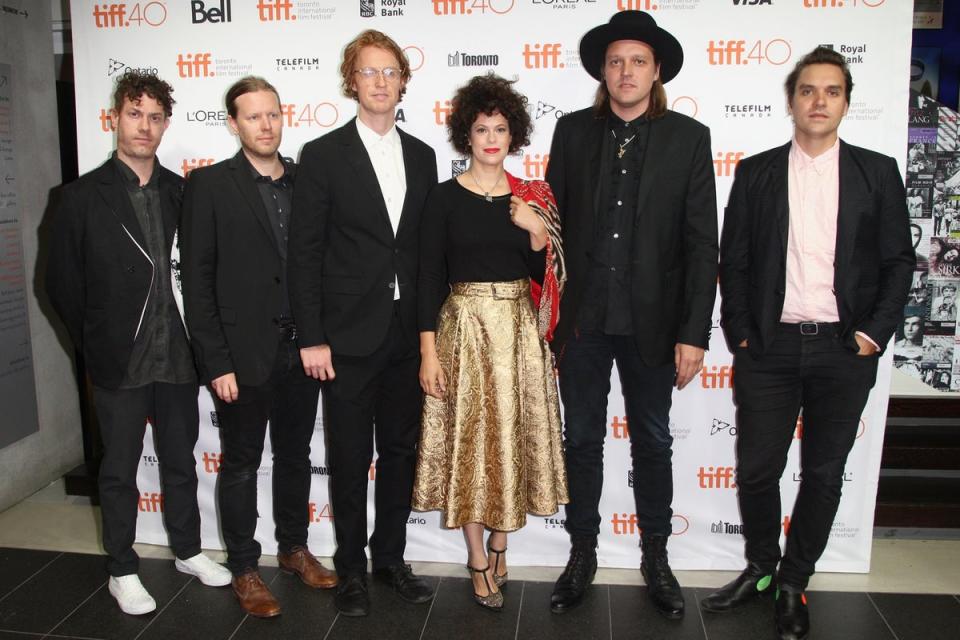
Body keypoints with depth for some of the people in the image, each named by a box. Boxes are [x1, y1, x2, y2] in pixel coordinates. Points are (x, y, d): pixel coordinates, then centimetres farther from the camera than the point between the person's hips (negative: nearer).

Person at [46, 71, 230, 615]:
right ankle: (123, 571, 28)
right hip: (119, 364, -2)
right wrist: (96, 346, 1)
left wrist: (195, 340, 0)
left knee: (181, 461, 17)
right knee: (120, 470, 11)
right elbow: (63, 282, 0)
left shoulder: (180, 192, 2)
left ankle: (189, 551, 35)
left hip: (177, 358, 3)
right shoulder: (85, 196, -5)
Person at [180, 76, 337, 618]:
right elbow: (197, 280, -8)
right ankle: (244, 568, 27)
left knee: (295, 457, 18)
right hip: (243, 355, -4)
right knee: (241, 464, 10)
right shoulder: (210, 185, -6)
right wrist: (216, 363, -13)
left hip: (300, 351, 4)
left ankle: (295, 547, 36)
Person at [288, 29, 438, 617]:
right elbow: (304, 253, -6)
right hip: (349, 334, -4)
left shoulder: (422, 156, 9)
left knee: (401, 449, 13)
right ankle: (351, 567, 26)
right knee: (351, 457, 7)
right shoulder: (323, 155, -3)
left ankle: (390, 557, 31)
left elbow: (426, 244, 11)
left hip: (408, 332, 4)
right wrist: (312, 338, -11)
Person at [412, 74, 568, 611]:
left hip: (519, 330, 3)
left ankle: (500, 544, 29)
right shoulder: (445, 199, -2)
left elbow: (545, 276, 7)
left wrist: (538, 234, -11)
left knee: (514, 435, 8)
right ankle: (479, 558, 20)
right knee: (469, 437, 3)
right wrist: (429, 351, -9)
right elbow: (430, 277, -4)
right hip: (464, 328, -2)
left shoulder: (534, 200, 5)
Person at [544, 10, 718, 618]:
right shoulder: (573, 131, 3)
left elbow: (702, 243, -5)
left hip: (652, 321, -1)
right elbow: (552, 221, 4)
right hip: (582, 317, 1)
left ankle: (656, 557, 32)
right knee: (582, 440, 12)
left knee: (653, 443, 13)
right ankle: (583, 554, 30)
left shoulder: (689, 138, -2)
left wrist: (694, 333, -10)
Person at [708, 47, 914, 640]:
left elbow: (898, 262, 5)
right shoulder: (755, 172, 4)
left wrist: (875, 333, -5)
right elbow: (733, 261, 5)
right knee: (757, 468, 4)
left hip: (845, 349, 1)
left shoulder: (877, 172, 5)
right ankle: (760, 567, 29)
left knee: (824, 473, 9)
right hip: (768, 347, 0)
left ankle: (794, 582, 27)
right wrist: (740, 334, -2)